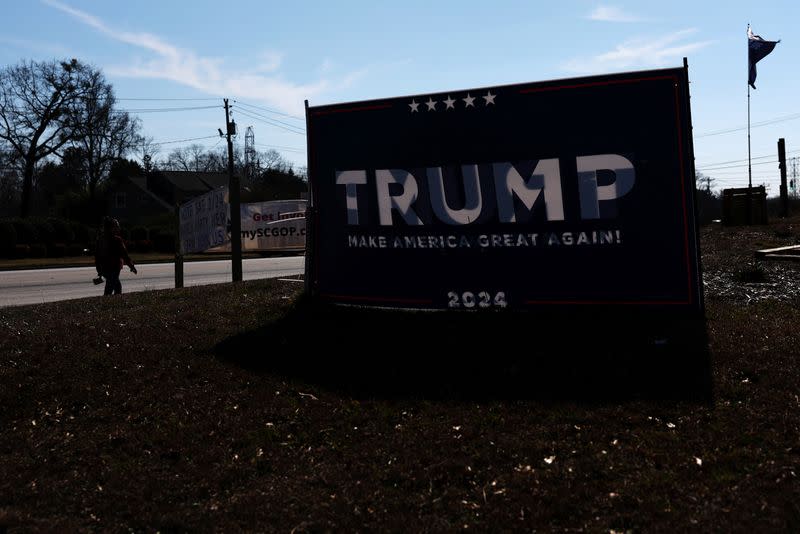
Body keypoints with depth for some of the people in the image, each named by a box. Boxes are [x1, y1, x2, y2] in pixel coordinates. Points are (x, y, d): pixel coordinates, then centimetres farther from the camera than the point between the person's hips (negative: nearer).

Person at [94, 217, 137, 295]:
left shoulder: (100, 239, 6)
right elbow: (124, 254, -13)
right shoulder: (116, 239, -15)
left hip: (103, 268, 7)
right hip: (114, 268, -7)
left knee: (117, 286, 23)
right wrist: (132, 266, -3)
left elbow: (97, 255, 12)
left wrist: (99, 270, 20)